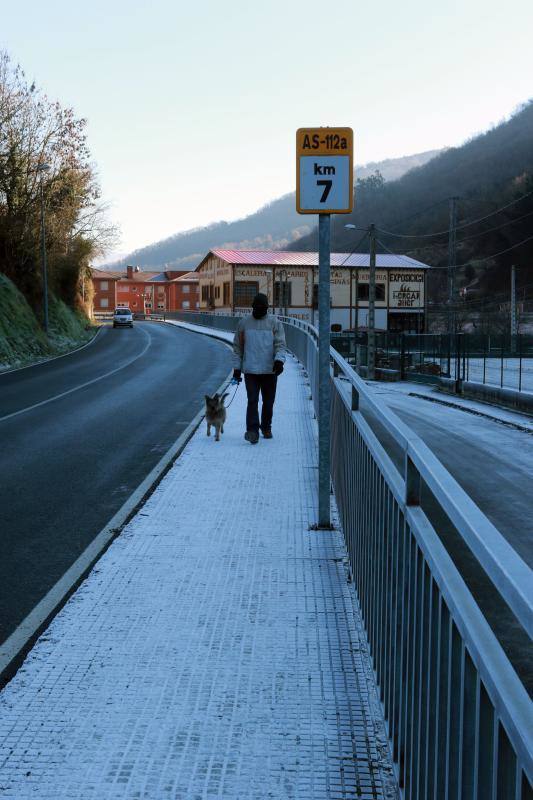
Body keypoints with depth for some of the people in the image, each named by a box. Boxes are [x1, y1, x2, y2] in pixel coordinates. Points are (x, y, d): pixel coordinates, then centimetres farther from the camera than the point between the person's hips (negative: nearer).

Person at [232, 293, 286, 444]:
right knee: (252, 401, -10)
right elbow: (237, 347, 10)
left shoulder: (275, 323, 2)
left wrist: (279, 360, -25)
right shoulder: (243, 323, 7)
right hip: (250, 370, 0)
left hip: (270, 370, 0)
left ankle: (266, 427, 28)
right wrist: (236, 368, 6)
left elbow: (280, 344, -6)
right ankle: (252, 431, -15)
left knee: (268, 401, 10)